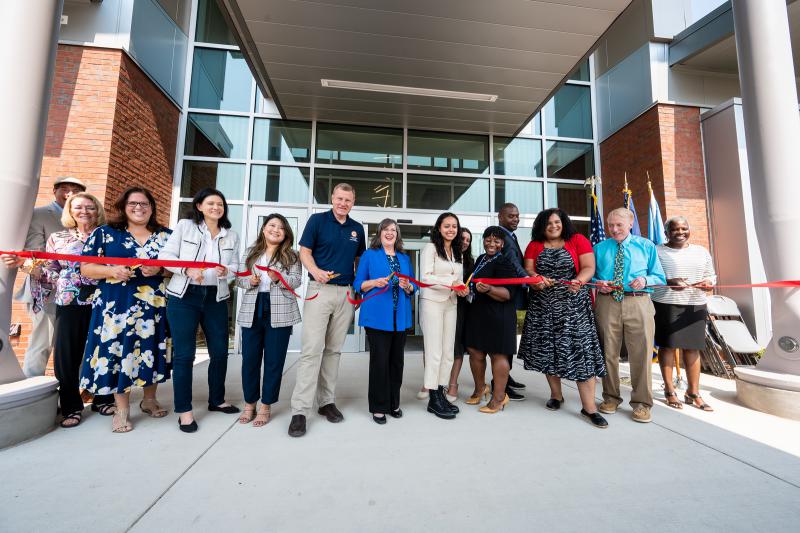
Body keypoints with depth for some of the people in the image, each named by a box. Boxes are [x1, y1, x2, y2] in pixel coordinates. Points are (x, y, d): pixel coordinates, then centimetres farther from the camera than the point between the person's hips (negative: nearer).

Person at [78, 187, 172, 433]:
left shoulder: (166, 235, 7)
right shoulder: (104, 233, 5)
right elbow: (85, 268, 3)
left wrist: (159, 269, -13)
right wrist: (112, 270, -15)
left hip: (155, 305, 1)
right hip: (116, 305, -1)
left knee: (151, 350, 8)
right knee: (117, 351, 3)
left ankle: (149, 400, 28)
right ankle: (122, 410, 19)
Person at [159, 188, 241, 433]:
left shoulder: (231, 235, 9)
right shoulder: (184, 225, 0)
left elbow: (235, 266, 6)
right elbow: (165, 255, -3)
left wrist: (226, 271, -16)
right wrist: (187, 270, -19)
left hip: (216, 298, 4)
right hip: (184, 297, -3)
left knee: (220, 351, 9)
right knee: (184, 354, 1)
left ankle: (217, 400, 28)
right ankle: (184, 409, 17)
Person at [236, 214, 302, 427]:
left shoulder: (291, 256, 3)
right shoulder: (250, 253, 12)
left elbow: (296, 281, -6)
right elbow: (239, 280, 10)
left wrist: (279, 278, -23)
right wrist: (249, 281, -11)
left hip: (280, 314, -2)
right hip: (252, 312, 3)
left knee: (274, 361, 5)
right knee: (250, 359, 9)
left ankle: (266, 407, 20)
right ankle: (249, 403, 27)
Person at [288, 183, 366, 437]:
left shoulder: (357, 229, 12)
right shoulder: (317, 220, 1)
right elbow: (304, 251, 0)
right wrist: (316, 271, -19)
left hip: (346, 293, 4)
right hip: (320, 290, -4)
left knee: (334, 350, 10)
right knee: (312, 349, -8)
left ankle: (326, 401, 21)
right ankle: (300, 410, 1)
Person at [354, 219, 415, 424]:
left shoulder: (405, 258, 16)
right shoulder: (369, 255, 4)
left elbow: (413, 287, 16)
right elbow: (358, 284, 2)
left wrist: (407, 286, -6)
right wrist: (375, 282, -15)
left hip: (400, 317, 4)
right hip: (378, 316, -4)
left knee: (396, 360, 10)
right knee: (380, 360, -3)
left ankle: (393, 403, 26)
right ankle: (378, 406, 14)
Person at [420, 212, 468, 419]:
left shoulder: (457, 252, 15)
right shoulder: (430, 248, -5)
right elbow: (425, 277, -13)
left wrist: (462, 289, -3)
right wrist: (451, 283, -19)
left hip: (451, 304, 7)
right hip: (432, 303, -7)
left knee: (448, 352, 10)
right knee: (434, 352, -2)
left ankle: (441, 393, 22)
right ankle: (433, 399, 10)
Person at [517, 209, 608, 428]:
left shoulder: (578, 240, 5)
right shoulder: (534, 245, 10)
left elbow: (589, 267, -4)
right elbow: (528, 270, 3)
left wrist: (579, 281, -24)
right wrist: (536, 279, -19)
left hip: (573, 304, -2)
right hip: (543, 306, 2)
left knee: (580, 350, -6)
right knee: (547, 349, 6)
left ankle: (589, 407, 3)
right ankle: (556, 395, 24)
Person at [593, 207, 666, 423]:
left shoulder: (646, 246, 11)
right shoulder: (599, 248, 14)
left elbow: (659, 277, 10)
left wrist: (645, 280, -11)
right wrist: (598, 283, -7)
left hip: (638, 303, -1)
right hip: (607, 303, 1)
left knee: (641, 353, 1)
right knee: (608, 352, 7)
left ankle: (642, 403, 18)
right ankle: (611, 397, 23)